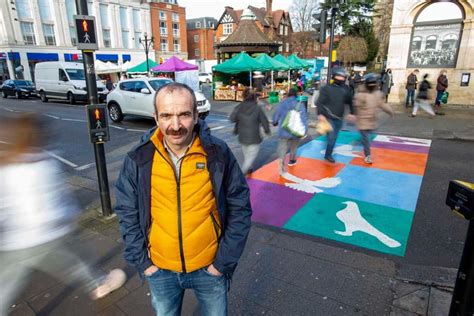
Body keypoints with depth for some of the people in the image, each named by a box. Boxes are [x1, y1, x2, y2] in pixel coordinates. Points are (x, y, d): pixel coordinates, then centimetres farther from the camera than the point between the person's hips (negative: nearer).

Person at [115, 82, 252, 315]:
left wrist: (223, 261, -8)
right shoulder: (138, 159, -12)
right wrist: (141, 261, -3)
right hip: (160, 270, 2)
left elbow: (239, 209, -9)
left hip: (209, 267, -1)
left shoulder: (218, 154, -16)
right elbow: (127, 214, -1)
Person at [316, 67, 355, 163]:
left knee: (334, 137, 13)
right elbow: (320, 102, -12)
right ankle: (328, 155, 9)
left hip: (339, 119, 5)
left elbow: (350, 101, 17)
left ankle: (328, 154, 28)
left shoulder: (346, 89, 4)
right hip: (328, 118, -5)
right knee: (331, 137, -10)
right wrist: (320, 114, -22)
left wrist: (352, 113, 19)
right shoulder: (327, 88, -8)